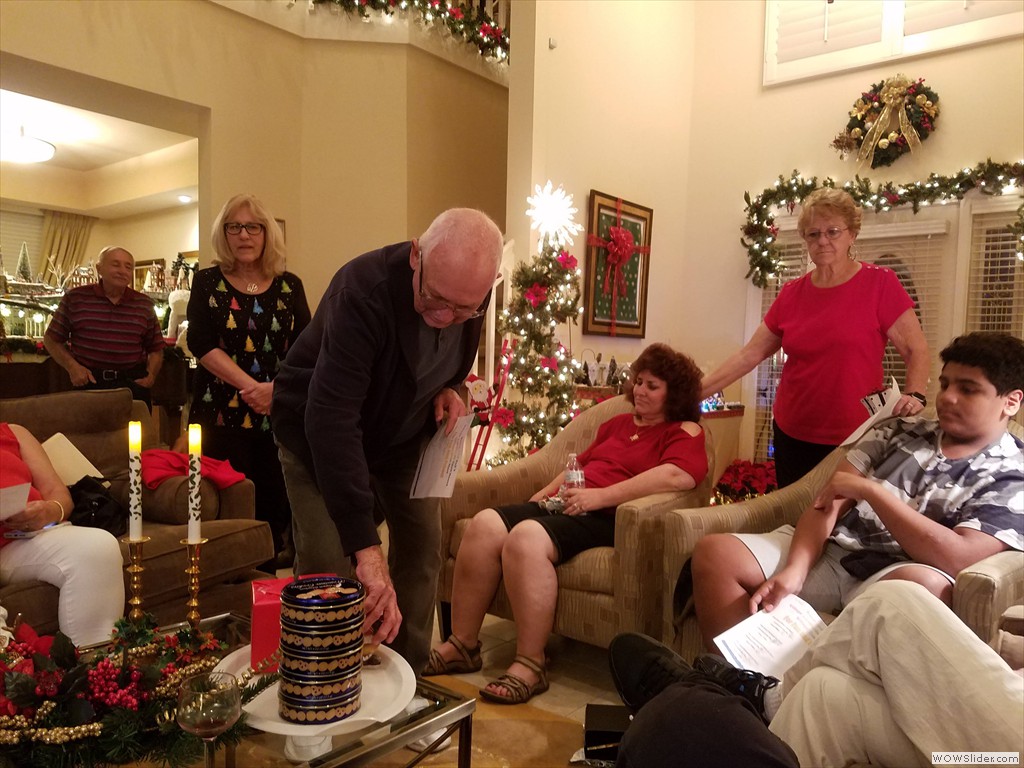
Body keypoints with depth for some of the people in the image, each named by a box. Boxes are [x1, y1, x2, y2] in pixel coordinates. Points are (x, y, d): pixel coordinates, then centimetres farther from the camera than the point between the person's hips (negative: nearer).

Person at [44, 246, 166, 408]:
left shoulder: (144, 304, 7)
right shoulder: (75, 298, 3)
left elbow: (156, 349, 14)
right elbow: (51, 340, 10)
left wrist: (151, 375, -2)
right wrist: (71, 366, -4)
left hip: (133, 384, 1)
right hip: (88, 384, -1)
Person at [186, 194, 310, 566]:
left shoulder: (289, 286, 9)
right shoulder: (207, 282, 6)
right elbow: (201, 344, -4)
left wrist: (275, 388, -15)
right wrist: (250, 386, -15)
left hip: (280, 414, 1)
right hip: (222, 414, -1)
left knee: (275, 507, 0)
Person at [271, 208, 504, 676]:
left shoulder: (470, 292, -17)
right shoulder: (365, 291, -37)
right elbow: (331, 418, -44)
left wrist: (447, 388, -15)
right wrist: (366, 548, -48)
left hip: (402, 431, 5)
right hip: (318, 430, -5)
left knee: (422, 545, 4)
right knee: (326, 562, -12)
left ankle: (408, 675, 23)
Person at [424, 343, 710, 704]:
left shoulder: (684, 431, 4)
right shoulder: (617, 423, 28)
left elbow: (679, 475, -17)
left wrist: (601, 496, -21)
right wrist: (547, 491, 18)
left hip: (609, 517, -7)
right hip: (566, 507, 8)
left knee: (526, 537, -33)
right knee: (485, 525, -16)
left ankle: (530, 665, -22)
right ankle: (462, 646, -8)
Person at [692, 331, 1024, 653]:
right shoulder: (900, 432, 14)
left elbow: (957, 557, -15)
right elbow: (828, 503, 4)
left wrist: (869, 488, -13)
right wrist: (794, 570, -13)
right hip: (826, 553, 4)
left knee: (927, 586, -39)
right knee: (714, 552, -16)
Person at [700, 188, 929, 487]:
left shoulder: (879, 283, -4)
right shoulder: (792, 293, 6)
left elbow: (916, 350, -4)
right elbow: (749, 355, 6)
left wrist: (914, 395, -23)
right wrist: (695, 392, 0)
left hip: (854, 439, -3)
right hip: (792, 437, 4)